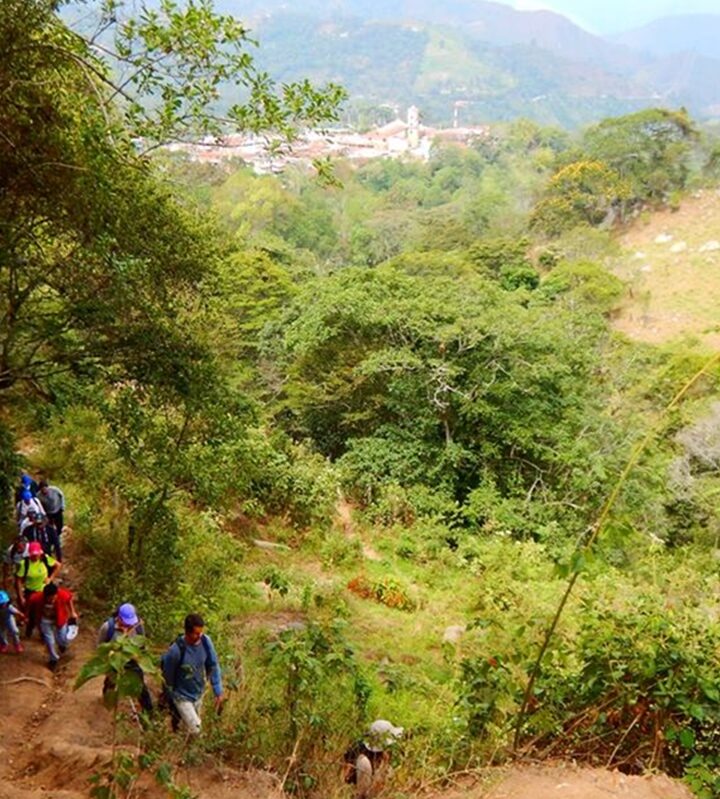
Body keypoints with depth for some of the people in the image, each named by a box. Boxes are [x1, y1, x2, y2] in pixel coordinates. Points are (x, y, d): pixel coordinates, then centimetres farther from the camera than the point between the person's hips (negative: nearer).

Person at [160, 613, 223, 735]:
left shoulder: (205, 641, -19)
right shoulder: (176, 650, -32)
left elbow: (213, 666, -6)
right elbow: (168, 676, -16)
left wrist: (218, 692, -6)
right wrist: (170, 700, -2)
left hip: (199, 693, 5)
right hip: (182, 696, -5)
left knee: (194, 723, 25)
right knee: (195, 730, -4)